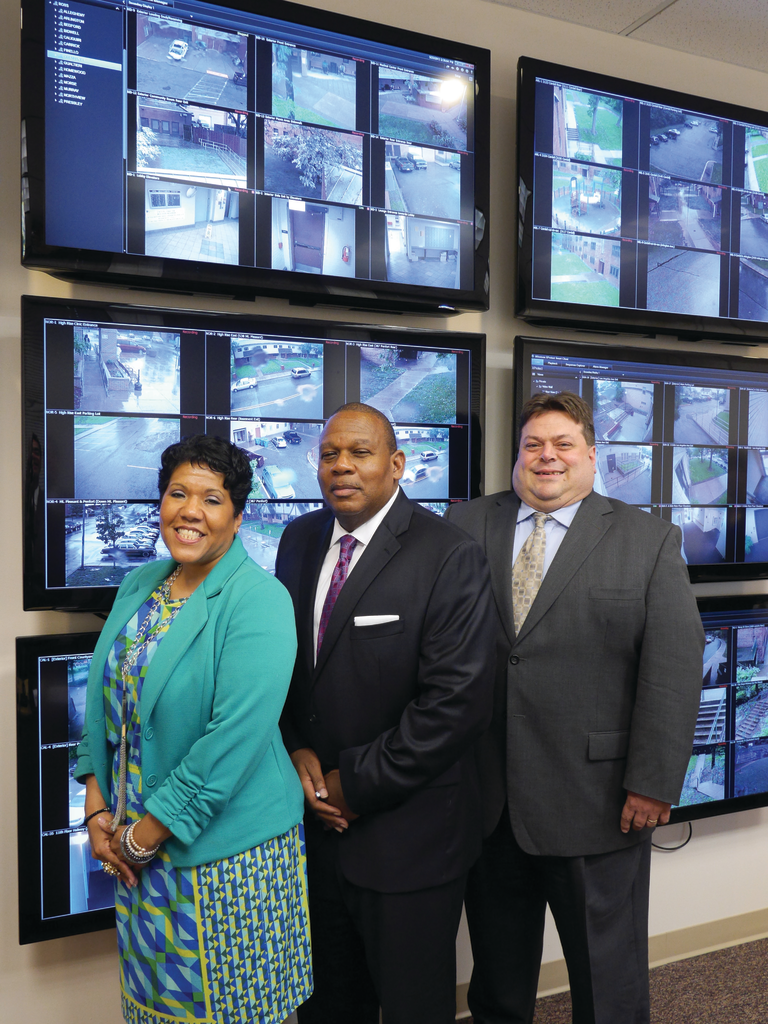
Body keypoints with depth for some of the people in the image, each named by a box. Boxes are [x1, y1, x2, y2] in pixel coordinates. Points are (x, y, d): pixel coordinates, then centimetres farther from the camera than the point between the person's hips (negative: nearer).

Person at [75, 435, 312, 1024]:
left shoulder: (258, 600, -18)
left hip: (228, 853, -6)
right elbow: (106, 701, 10)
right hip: (135, 844, 6)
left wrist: (142, 836, -16)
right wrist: (97, 808, 1)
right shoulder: (140, 585, 4)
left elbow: (234, 738, -24)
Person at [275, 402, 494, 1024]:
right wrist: (295, 750, -6)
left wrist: (357, 784, -16)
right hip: (314, 817, 5)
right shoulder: (300, 539, 4)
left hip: (405, 835, -5)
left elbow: (458, 701, -22)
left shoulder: (450, 558, -17)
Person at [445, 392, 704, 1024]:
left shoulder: (649, 540, -2)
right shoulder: (465, 525, 3)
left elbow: (675, 669, -7)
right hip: (485, 801, 2)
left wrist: (653, 783, -11)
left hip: (598, 801, -2)